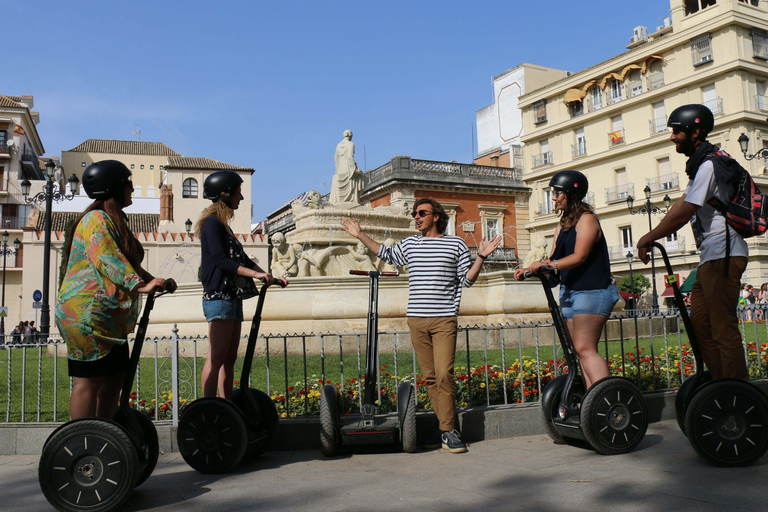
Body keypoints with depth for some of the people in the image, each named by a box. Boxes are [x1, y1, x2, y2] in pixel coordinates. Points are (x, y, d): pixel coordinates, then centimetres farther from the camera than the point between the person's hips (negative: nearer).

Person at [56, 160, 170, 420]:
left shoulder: (114, 221, 20)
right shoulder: (97, 220, -12)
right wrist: (141, 285, -34)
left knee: (115, 376, 13)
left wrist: (153, 280, 15)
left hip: (109, 318, 10)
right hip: (87, 315, -10)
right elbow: (107, 260, -25)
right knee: (89, 379, -6)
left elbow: (127, 262, 25)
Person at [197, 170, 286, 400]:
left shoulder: (223, 225, 21)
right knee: (217, 356, -13)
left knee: (230, 358, 8)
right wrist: (255, 273, -26)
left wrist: (270, 277, 14)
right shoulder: (212, 222, -7)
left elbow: (241, 258, 21)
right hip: (219, 297, -10)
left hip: (232, 297, 10)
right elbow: (220, 260, -19)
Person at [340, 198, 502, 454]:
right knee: (430, 377, 5)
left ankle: (449, 431, -4)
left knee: (444, 374, -13)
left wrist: (481, 257, -7)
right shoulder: (409, 244, 14)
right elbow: (386, 254, 30)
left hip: (444, 319, -3)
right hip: (417, 319, 4)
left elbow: (467, 279, 7)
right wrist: (360, 235, 27)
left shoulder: (456, 244, 6)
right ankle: (445, 428, 14)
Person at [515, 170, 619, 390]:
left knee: (585, 348, -17)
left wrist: (547, 265, -29)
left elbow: (579, 256, -19)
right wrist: (528, 270, -3)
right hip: (570, 291, 8)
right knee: (581, 350, 4)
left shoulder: (586, 219, -7)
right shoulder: (562, 226, 18)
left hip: (591, 291, -8)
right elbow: (554, 261, 13)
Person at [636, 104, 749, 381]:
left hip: (723, 256, -11)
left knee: (723, 329, -9)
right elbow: (680, 206, 17)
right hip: (712, 256, 11)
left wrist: (647, 239, -11)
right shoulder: (699, 164, 19)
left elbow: (683, 214, -19)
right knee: (699, 324, 12)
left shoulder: (709, 165, -15)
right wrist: (650, 238, 8)